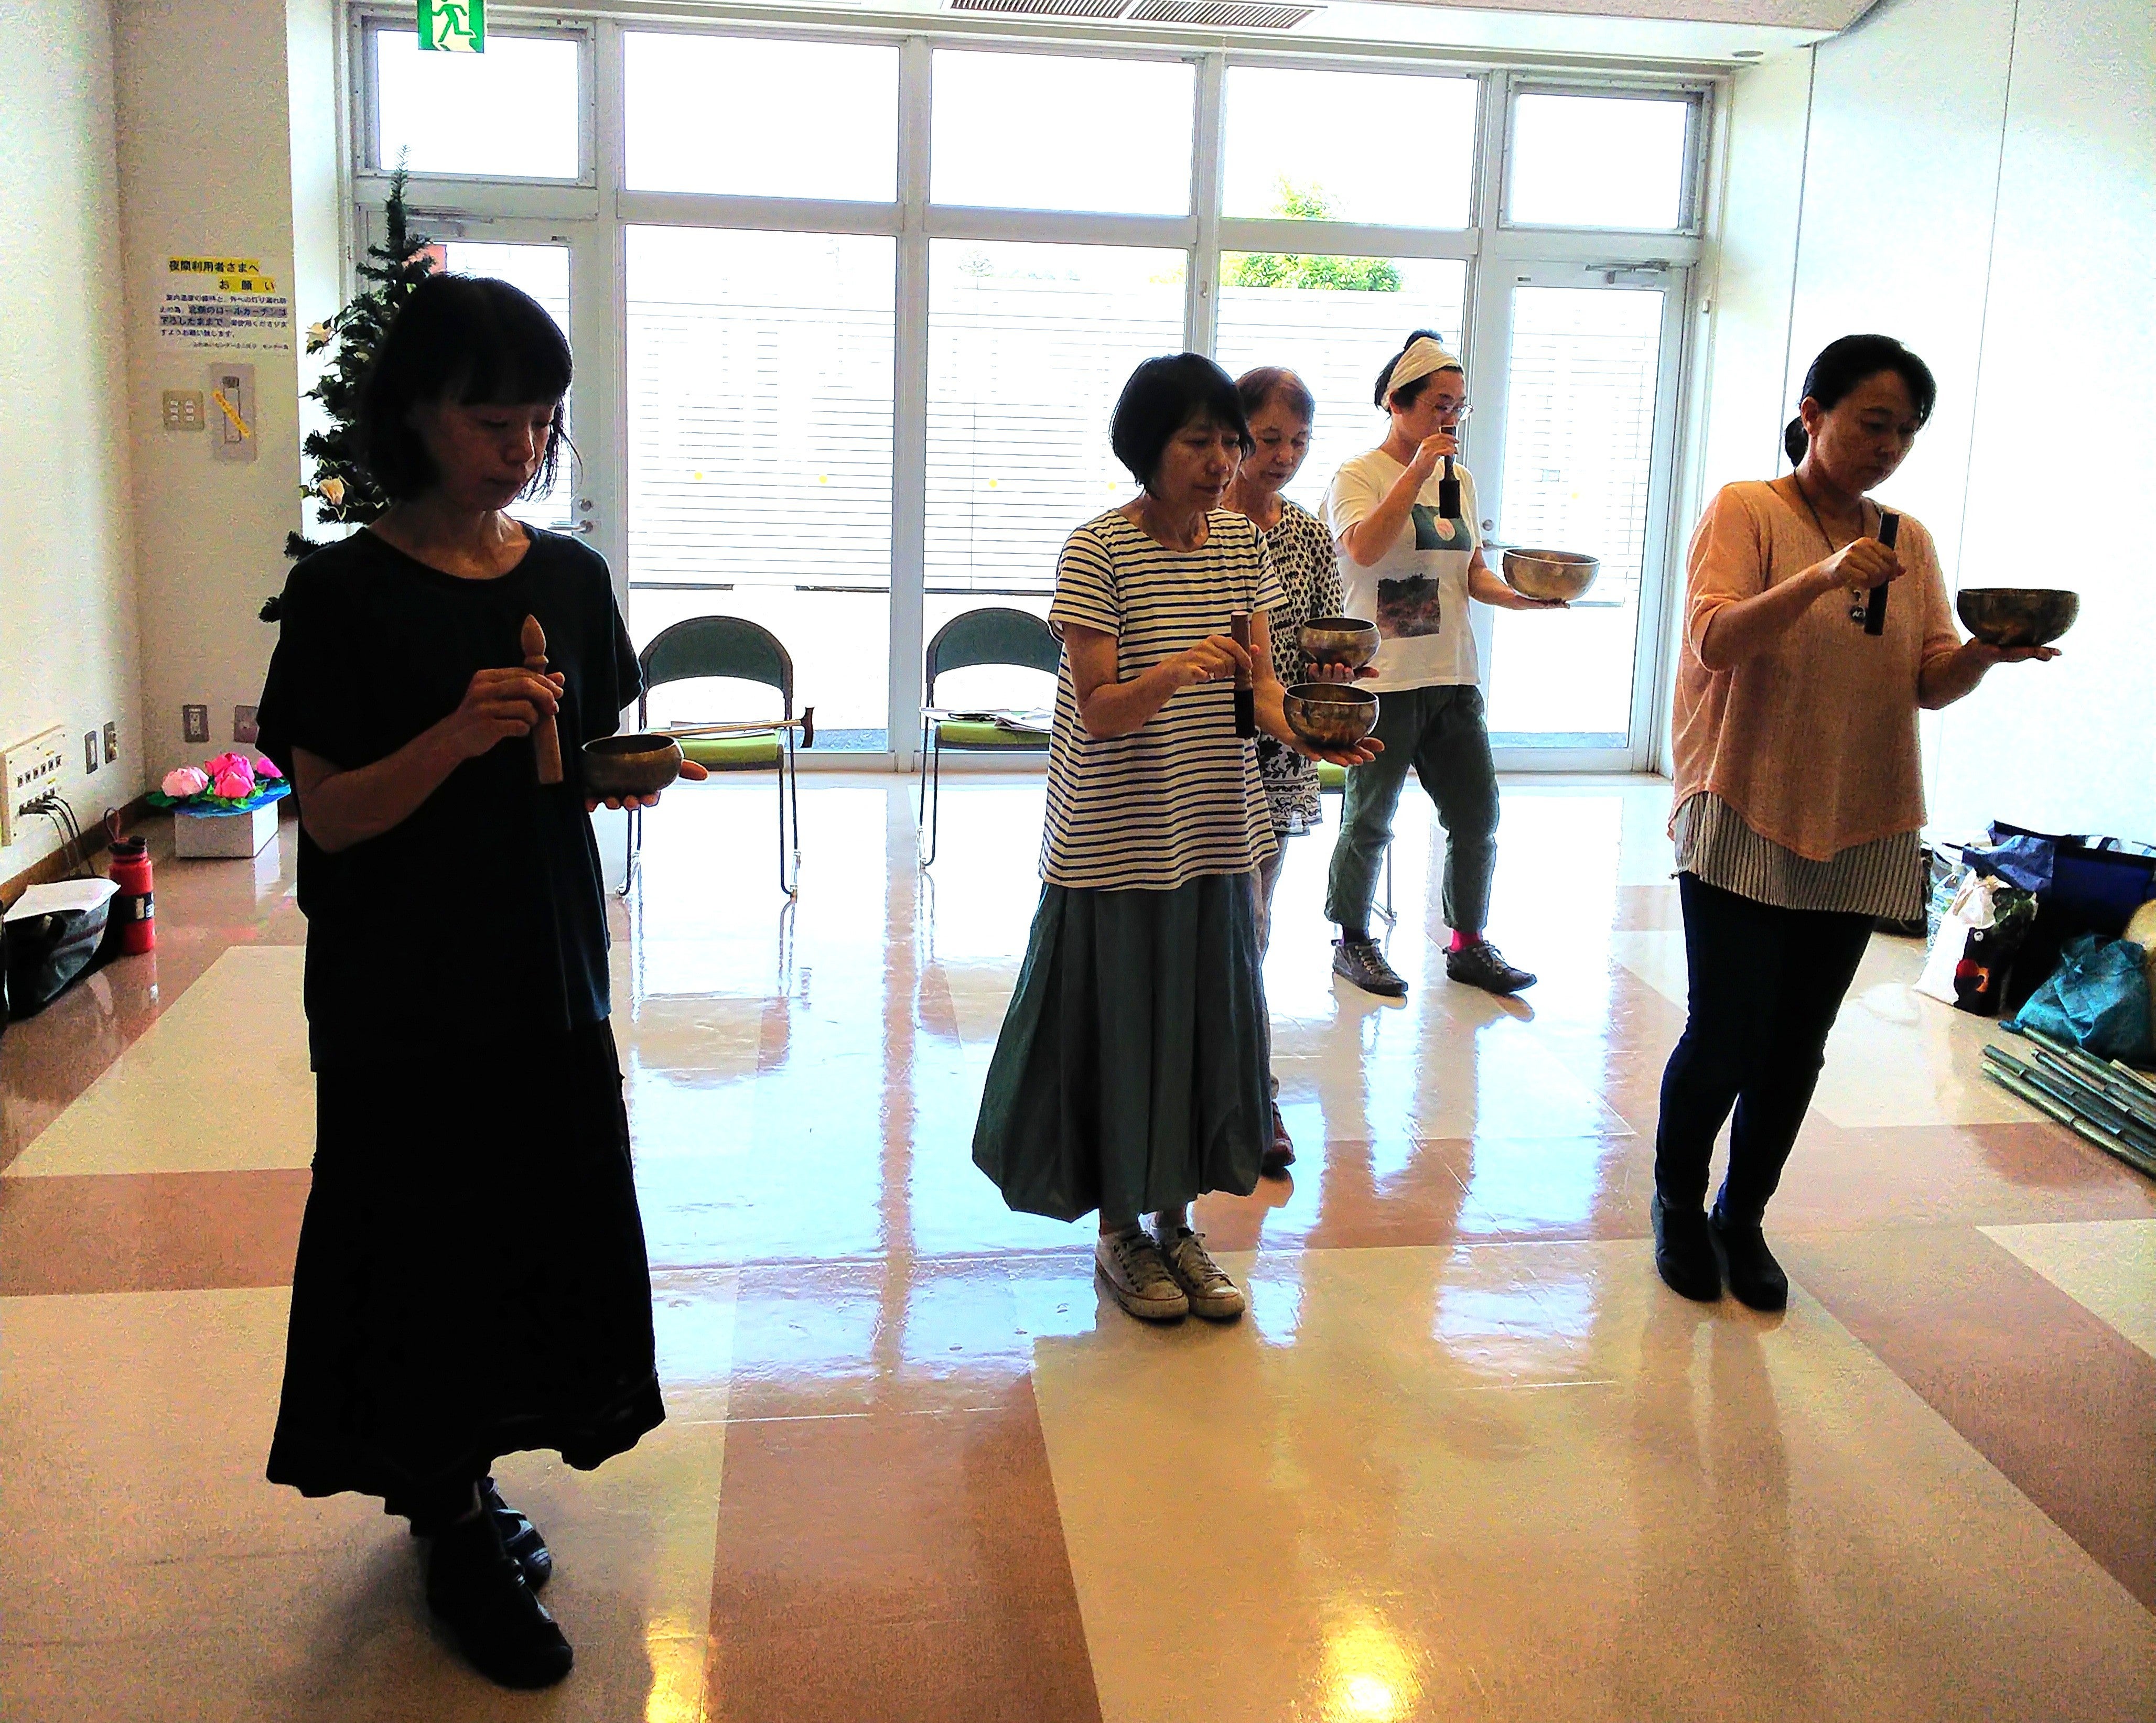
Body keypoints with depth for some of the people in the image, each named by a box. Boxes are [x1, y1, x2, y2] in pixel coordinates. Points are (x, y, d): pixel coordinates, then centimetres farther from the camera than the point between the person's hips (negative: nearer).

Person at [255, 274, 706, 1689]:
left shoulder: (569, 576, 4)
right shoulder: (346, 592, -9)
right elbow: (328, 816, -10)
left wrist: (633, 768, -9)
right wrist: (456, 736, -26)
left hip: (547, 973, 4)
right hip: (404, 994, -4)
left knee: (548, 1233, 9)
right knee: (432, 1242, 4)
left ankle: (463, 1485, 32)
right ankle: (455, 1528, 25)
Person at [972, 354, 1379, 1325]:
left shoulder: (1242, 542, 5)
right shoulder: (1098, 551, -12)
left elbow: (1259, 679, 2)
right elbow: (1099, 708, -16)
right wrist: (1179, 670, -35)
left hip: (1214, 833, 5)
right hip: (1116, 838, -5)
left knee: (1207, 1021, 12)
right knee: (1119, 1025, 5)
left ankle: (1175, 1220, 30)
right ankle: (1118, 1233, 24)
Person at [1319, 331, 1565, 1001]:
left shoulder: (1460, 480, 14)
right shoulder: (1358, 476, -5)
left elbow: (1473, 572, 18)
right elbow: (1364, 548, -23)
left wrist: (1525, 595, 0)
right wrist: (1417, 471, -20)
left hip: (1452, 675, 6)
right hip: (1382, 677, -6)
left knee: (1477, 814, 7)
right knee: (1370, 821, 4)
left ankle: (1469, 944, 22)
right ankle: (1353, 943, 20)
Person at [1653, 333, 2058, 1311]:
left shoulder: (1909, 542, 11)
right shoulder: (1745, 510, -3)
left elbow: (1930, 683, 9)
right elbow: (1713, 641, -16)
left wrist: (1988, 651, -13)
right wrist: (1825, 578, -29)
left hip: (1860, 836, 5)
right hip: (1744, 825, -4)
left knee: (1796, 1047, 9)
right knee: (1725, 1037, -1)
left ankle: (1743, 1216, 28)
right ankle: (1678, 1203, 23)